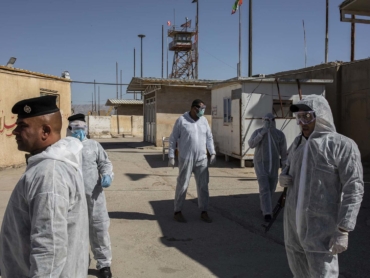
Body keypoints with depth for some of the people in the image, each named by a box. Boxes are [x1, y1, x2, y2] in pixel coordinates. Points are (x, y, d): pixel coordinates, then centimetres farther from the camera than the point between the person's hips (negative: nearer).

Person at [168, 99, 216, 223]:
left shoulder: (204, 120, 7)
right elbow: (173, 139, -4)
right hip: (186, 159, -4)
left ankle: (204, 212, 16)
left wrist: (212, 153, 4)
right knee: (182, 185, 1)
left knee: (203, 186, 5)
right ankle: (177, 212, 15)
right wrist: (171, 157, -8)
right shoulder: (181, 120, -7)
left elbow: (209, 137, 14)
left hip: (202, 159, 5)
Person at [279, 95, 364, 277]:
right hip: (294, 223, 7)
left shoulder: (343, 146, -14)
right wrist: (283, 177, 2)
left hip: (321, 228, -6)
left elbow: (353, 190, -15)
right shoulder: (298, 143, 8)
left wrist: (343, 230, -19)